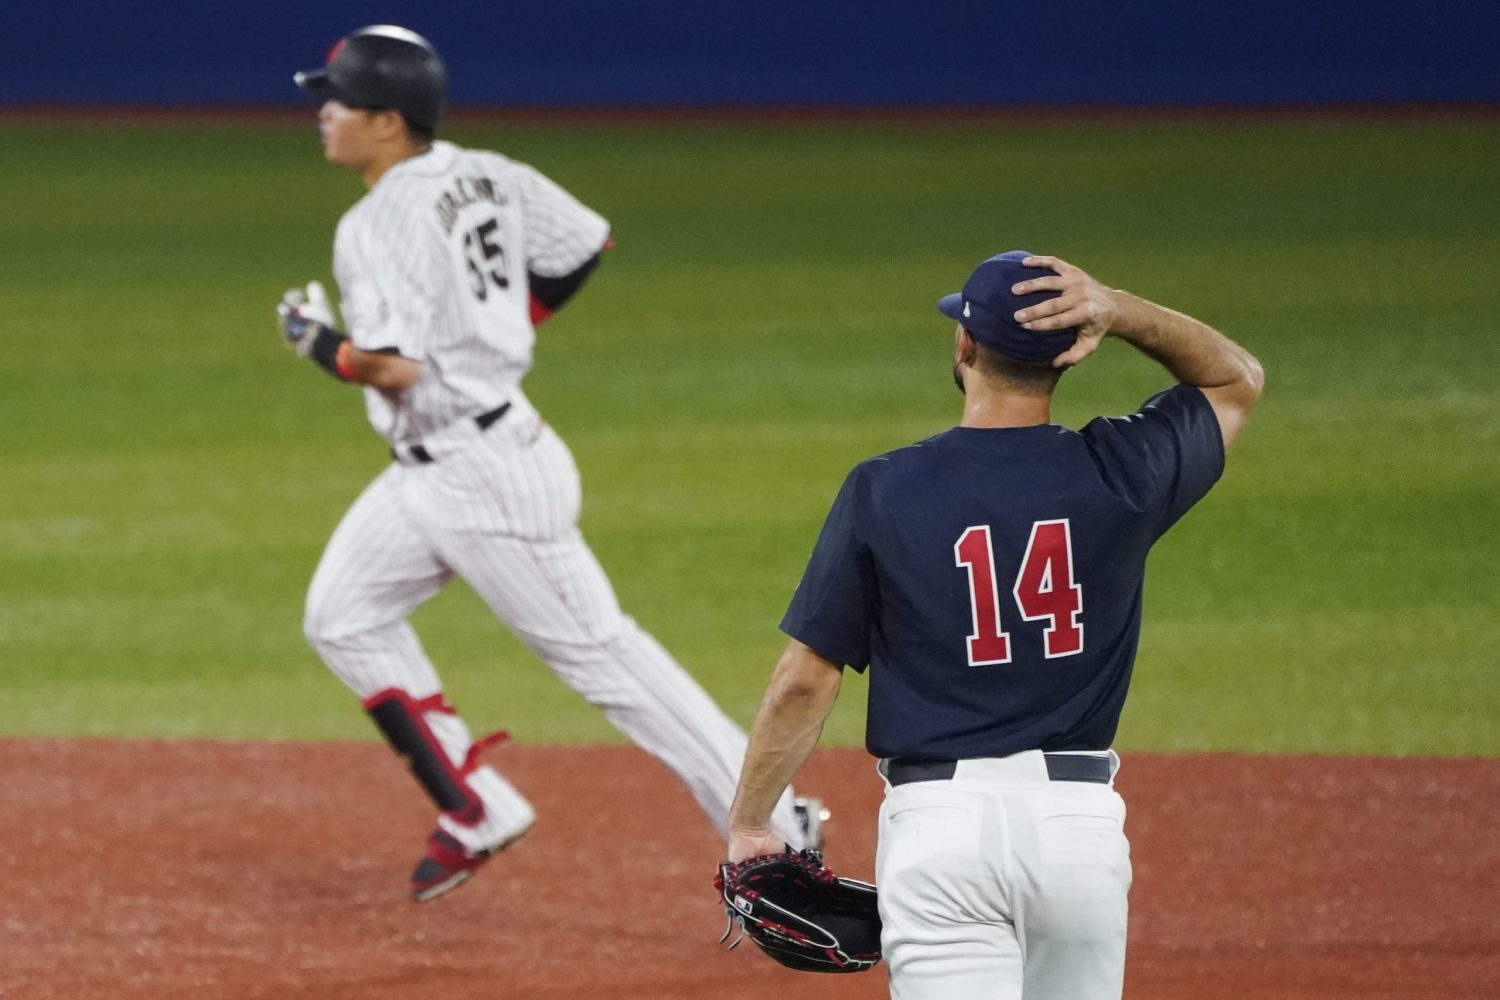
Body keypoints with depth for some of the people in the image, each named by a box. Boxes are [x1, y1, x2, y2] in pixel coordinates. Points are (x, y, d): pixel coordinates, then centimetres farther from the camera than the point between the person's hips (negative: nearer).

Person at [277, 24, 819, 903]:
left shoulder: (379, 225, -21)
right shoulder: (485, 178, 5)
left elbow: (394, 368, -29)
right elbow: (587, 243, 15)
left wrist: (320, 342, -10)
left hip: (485, 479, -10)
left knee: (598, 652, -4)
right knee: (343, 617, 13)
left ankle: (774, 824, 0)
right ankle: (478, 811, 15)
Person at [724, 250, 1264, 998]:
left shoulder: (883, 490, -4)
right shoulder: (1118, 471, 0)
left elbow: (805, 681, -2)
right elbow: (1236, 378, 20)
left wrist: (747, 824, 10)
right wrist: (1119, 313, 3)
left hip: (942, 822, -2)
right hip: (1083, 821, 3)